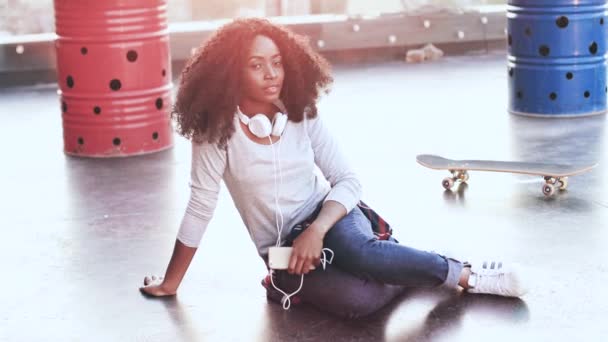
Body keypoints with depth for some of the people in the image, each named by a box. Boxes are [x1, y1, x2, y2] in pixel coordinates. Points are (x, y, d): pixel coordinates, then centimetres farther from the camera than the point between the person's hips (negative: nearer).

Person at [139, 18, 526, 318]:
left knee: (358, 252, -37)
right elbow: (201, 208, -10)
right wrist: (170, 283, -7)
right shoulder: (218, 131, -14)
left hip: (326, 217, 2)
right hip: (281, 250, -2)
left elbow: (348, 181, -5)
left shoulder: (302, 115, -4)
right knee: (357, 300, -32)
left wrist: (316, 231, -23)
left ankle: (462, 275, -12)